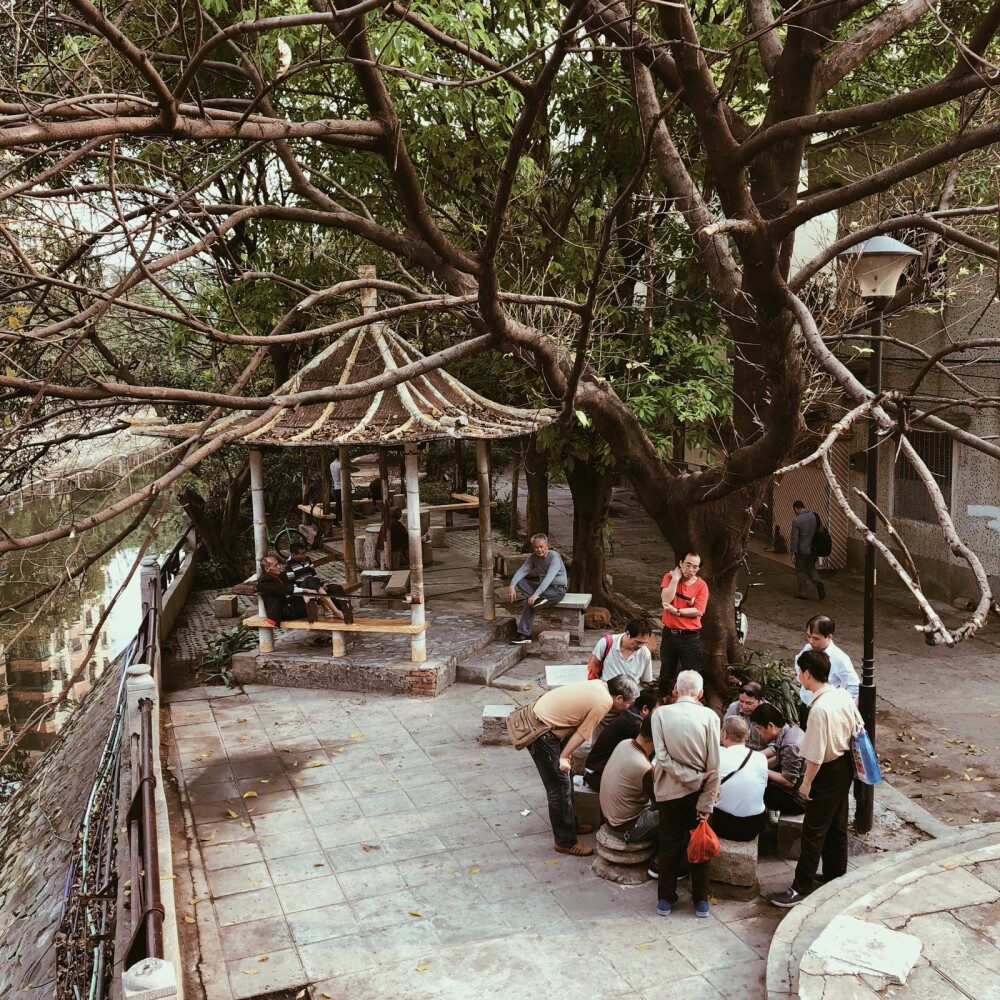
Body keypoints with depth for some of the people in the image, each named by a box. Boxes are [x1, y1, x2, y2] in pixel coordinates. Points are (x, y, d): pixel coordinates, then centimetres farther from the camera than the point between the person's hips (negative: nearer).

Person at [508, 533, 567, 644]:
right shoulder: (533, 557, 2)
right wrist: (512, 586, -27)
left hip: (557, 590, -7)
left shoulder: (554, 557, -19)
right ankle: (538, 599, -30)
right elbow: (521, 571, -8)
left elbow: (549, 577, -32)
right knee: (519, 582, -14)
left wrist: (536, 594, -43)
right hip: (543, 587, 7)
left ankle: (524, 635, -20)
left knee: (529, 601, -28)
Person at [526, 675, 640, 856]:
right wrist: (563, 757, -5)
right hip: (541, 734, -10)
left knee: (567, 777, 21)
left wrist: (566, 753, 11)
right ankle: (565, 842, 10)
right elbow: (582, 734, -15)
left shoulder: (599, 685, 7)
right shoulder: (604, 702, -18)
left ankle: (570, 825, 37)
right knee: (560, 786, -1)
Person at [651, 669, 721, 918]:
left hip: (670, 791, 0)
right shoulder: (709, 716, -11)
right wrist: (706, 802, -9)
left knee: (669, 844, 15)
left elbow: (662, 757, -17)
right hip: (698, 793, 0)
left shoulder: (661, 713, -10)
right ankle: (701, 901, 26)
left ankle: (666, 899, 24)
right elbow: (714, 764, -12)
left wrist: (693, 778, -13)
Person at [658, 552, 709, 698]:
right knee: (666, 674, 19)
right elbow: (666, 599, -19)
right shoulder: (670, 577, -3)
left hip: (690, 636, -2)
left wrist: (676, 611, -19)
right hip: (669, 633, 3)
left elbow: (698, 611, -16)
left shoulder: (701, 585, -8)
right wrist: (676, 578, -17)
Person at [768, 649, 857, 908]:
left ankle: (801, 889, 10)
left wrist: (806, 783, -12)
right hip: (845, 765, 9)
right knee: (837, 826, 21)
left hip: (828, 773, -9)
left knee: (813, 831, 1)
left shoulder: (820, 709, -29)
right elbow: (852, 729, 10)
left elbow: (815, 755, -24)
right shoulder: (843, 695, -3)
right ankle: (835, 877, 36)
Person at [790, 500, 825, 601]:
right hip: (813, 550, 5)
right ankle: (818, 583, -4)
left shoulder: (796, 520, -18)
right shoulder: (815, 516, 0)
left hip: (802, 551, -5)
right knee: (811, 568, 21)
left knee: (800, 571, 10)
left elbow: (794, 538, -16)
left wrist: (793, 553, -11)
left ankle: (803, 593, 16)